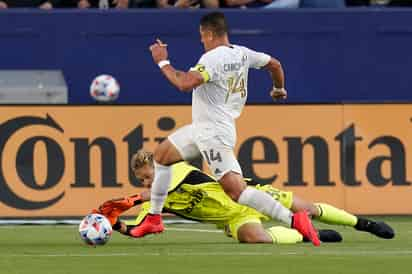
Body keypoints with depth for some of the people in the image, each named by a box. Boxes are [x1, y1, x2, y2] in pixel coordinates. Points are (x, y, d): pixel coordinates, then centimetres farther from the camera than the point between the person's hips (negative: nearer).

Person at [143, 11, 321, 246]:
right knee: (161, 155, 22)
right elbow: (274, 64, 18)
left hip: (214, 134, -11)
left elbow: (185, 83, -33)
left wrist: (163, 62, -18)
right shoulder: (242, 54, 5)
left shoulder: (213, 58, -22)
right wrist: (279, 89, 37)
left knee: (237, 191, -16)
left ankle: (294, 220, -22)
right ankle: (154, 219, 29)